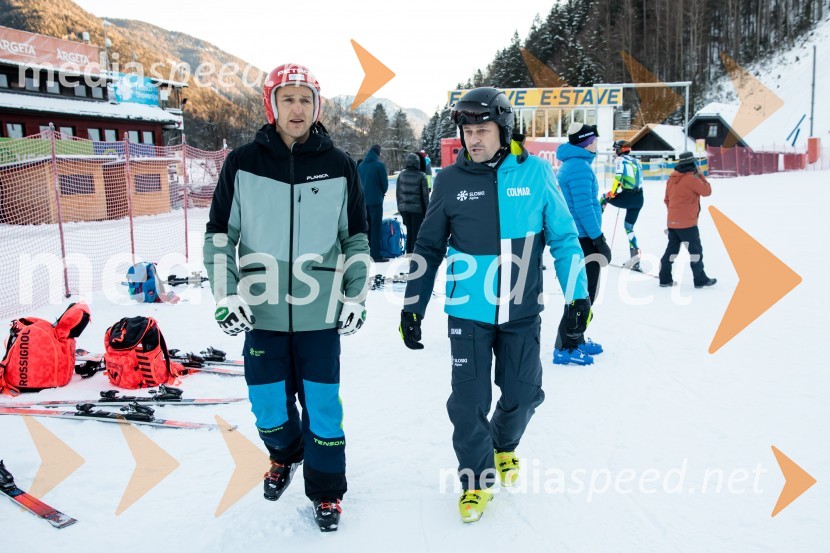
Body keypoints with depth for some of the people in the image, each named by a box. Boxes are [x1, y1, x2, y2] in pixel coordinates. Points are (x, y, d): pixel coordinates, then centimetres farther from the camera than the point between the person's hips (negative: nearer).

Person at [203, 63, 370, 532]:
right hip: (261, 312, 1)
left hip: (321, 314, -1)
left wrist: (355, 298, 5)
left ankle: (326, 491, 25)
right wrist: (227, 295, -3)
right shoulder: (242, 164, 0)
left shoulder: (339, 166, 1)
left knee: (322, 406, 4)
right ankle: (285, 456, 44)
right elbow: (219, 234, 5)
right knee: (269, 407, 12)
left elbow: (357, 237, 9)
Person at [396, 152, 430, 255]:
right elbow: (425, 194, -7)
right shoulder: (421, 176, -9)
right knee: (416, 232, 3)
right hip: (417, 208, -4)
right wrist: (426, 209, 2)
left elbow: (397, 192, 8)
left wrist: (400, 206, 17)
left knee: (409, 230, 16)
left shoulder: (401, 174, 3)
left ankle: (409, 253, 20)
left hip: (404, 207, 4)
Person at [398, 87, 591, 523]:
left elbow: (563, 237, 2)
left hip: (522, 312, 1)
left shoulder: (535, 173, -4)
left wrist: (578, 299, -2)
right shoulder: (451, 180, -2)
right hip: (468, 313, 0)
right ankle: (476, 479, 25)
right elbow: (429, 248, 6)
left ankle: (504, 446, 43)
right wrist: (412, 307, 5)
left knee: (522, 395, 10)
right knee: (469, 403, 2)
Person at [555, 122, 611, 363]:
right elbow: (584, 207, -22)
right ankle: (565, 348, -3)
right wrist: (599, 239, -18)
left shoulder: (571, 164, 16)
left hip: (576, 237, 10)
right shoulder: (580, 166, -16)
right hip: (583, 239, -10)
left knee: (583, 294, 18)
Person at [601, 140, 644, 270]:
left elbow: (618, 176, -18)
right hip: (639, 199, 7)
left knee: (605, 197, 21)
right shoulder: (636, 162, 20)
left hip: (627, 198, -7)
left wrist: (613, 192, -14)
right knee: (629, 227, 14)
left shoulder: (620, 160, -3)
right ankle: (635, 258, 8)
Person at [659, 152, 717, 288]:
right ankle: (700, 280, 9)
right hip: (687, 223, -7)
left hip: (672, 222, 7)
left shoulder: (672, 178, 8)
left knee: (672, 249, 12)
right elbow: (706, 191, -6)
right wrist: (701, 177, 6)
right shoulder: (691, 179, -15)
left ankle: (665, 279, 13)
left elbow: (667, 199, 16)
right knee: (695, 250, 3)